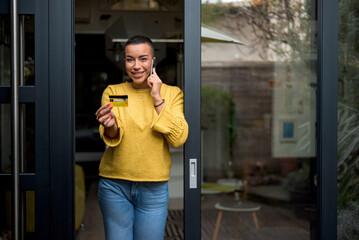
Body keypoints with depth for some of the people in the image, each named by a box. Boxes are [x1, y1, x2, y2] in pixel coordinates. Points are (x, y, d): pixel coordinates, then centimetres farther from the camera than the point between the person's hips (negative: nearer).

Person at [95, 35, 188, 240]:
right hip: (115, 185, 0)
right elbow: (111, 136, -11)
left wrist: (157, 99, -12)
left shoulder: (172, 93, 2)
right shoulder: (113, 92, 2)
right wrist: (110, 127, -34)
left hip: (154, 188, 0)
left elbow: (179, 138, -11)